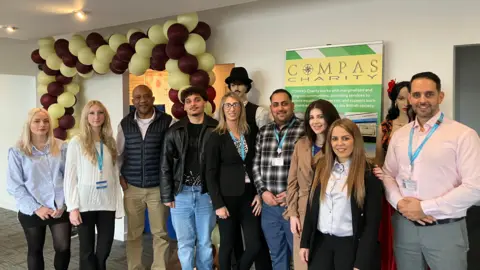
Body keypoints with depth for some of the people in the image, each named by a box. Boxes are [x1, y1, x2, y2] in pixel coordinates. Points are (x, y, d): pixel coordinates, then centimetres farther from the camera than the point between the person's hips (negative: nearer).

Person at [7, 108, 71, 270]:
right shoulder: (18, 151, -4)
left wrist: (63, 204, -8)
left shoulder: (61, 147, 2)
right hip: (32, 211, -1)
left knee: (64, 248, -1)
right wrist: (35, 208, -12)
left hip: (60, 209, 1)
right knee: (35, 250, 14)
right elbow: (14, 186, -7)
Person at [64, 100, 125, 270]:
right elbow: (70, 177, -6)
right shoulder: (76, 142, -6)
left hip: (107, 203, 4)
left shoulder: (110, 142, 7)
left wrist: (119, 203, 5)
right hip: (85, 203, -3)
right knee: (87, 250, 8)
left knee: (105, 247, 9)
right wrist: (72, 207, -11)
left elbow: (115, 174, 7)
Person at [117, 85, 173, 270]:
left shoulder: (167, 121, -4)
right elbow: (118, 153, 12)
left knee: (160, 233, 7)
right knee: (133, 233, 13)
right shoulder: (125, 124, 5)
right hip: (132, 187, 2)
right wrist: (119, 176, 3)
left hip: (158, 187, -2)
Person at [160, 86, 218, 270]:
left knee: (205, 242, 11)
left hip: (206, 193, -1)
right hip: (181, 193, 1)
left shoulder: (216, 129, -2)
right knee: (185, 243, 9)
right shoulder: (174, 131, 4)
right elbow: (166, 166, 5)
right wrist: (166, 195, 1)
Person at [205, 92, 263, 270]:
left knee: (255, 245, 5)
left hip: (248, 196, 4)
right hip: (227, 198, -4)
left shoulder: (249, 135, 9)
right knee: (228, 245, 6)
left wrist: (259, 194, 3)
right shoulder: (216, 137, -6)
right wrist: (218, 204, -13)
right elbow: (211, 174, -8)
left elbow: (255, 167, 13)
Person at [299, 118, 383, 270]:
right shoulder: (321, 168, 4)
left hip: (351, 245, -3)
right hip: (321, 242, 4)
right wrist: (305, 243, 6)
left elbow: (372, 221, -10)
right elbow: (311, 207, 8)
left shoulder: (368, 174, -9)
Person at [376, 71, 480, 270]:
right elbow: (388, 174, 11)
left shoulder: (463, 134, -8)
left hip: (445, 229, -4)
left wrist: (424, 207, -15)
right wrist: (399, 203, -8)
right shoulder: (399, 135, 8)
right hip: (404, 226, 4)